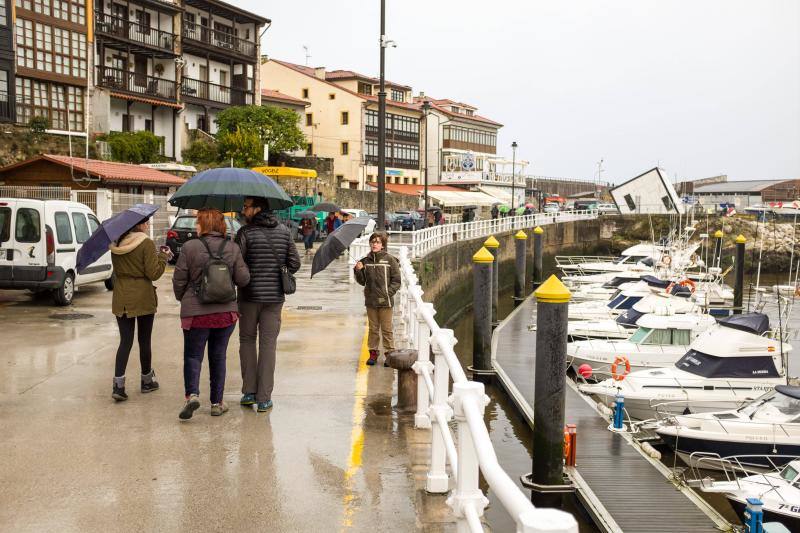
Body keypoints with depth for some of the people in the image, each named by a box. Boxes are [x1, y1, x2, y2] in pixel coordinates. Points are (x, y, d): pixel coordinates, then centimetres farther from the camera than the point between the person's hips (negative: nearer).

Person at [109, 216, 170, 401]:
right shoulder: (147, 244, -13)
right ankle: (147, 381, 25)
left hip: (121, 299, 4)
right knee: (144, 341, 10)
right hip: (143, 298, -4)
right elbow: (154, 274, -14)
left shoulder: (116, 245, 4)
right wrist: (163, 257, 1)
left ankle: (118, 385, -7)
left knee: (125, 341, 5)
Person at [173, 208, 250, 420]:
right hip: (226, 311, 3)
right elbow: (243, 279, -1)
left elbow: (179, 280, -4)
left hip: (196, 312, -3)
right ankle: (217, 402, 16)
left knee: (193, 355, 8)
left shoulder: (190, 247, -9)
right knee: (218, 356, 13)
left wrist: (181, 298, 16)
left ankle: (192, 394, -13)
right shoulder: (233, 248, -1)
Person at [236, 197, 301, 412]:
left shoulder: (246, 232, -10)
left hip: (249, 295, -3)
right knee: (268, 345, 5)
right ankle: (264, 398, 5)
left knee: (247, 341, 14)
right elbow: (294, 264, 4)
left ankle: (249, 392, 13)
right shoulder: (284, 231, 3)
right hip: (274, 296, 3)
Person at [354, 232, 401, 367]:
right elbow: (362, 281, 11)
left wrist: (388, 293, -13)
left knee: (386, 329, 2)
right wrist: (358, 271, -6)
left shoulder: (390, 260, -4)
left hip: (385, 301, -3)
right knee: (373, 328, 11)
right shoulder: (366, 261, 6)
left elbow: (396, 281, -3)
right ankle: (373, 353, 19)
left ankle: (389, 353, 11)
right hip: (371, 300, 3)